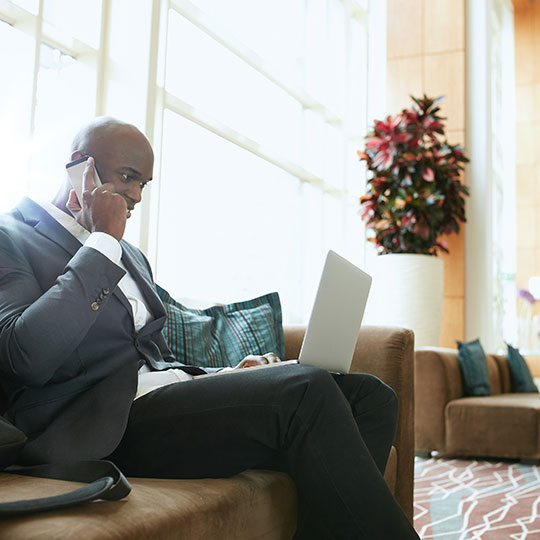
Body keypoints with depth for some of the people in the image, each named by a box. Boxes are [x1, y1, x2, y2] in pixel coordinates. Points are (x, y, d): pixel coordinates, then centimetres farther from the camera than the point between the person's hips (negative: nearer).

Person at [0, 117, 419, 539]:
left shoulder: (131, 256, 26)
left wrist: (226, 379, 6)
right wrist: (103, 240, -11)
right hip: (105, 424, -8)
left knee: (368, 395, -10)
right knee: (306, 392, -29)